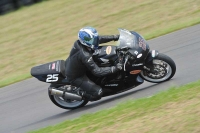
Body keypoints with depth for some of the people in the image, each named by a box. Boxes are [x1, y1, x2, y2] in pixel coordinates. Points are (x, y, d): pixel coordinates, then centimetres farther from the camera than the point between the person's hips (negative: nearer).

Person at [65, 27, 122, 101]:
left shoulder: (79, 43, -13)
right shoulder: (85, 55, -37)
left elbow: (99, 39, 2)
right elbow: (97, 71, -33)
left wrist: (114, 37, 1)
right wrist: (114, 68, -33)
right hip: (75, 77, -9)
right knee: (98, 92, -16)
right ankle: (80, 94, 8)